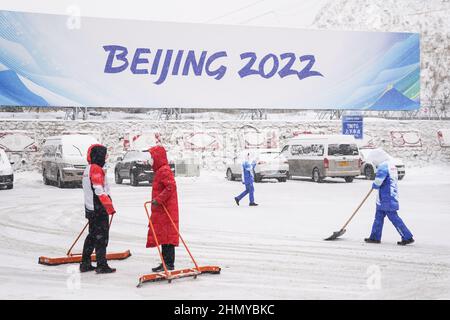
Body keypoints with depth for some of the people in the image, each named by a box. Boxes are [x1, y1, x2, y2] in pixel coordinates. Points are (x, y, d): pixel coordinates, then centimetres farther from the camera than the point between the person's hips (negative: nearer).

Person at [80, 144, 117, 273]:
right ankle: (102, 265, -3)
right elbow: (100, 191, -21)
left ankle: (85, 264, 20)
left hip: (91, 208, 10)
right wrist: (110, 207, -19)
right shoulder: (96, 169, -15)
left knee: (92, 235, 16)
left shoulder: (88, 169, 16)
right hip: (99, 209, -10)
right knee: (101, 237, -5)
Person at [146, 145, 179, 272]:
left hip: (166, 210, -11)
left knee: (167, 236, -8)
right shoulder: (160, 171, 18)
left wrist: (158, 200, -24)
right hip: (161, 210, 11)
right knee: (163, 236, 13)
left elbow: (171, 187, -25)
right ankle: (166, 263, 19)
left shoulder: (164, 171, -14)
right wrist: (156, 200, 15)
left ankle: (169, 264, -5)